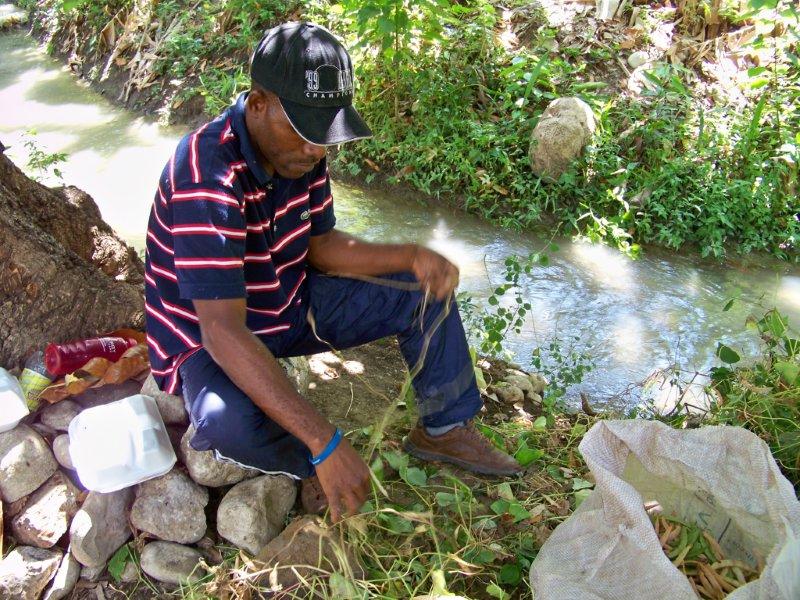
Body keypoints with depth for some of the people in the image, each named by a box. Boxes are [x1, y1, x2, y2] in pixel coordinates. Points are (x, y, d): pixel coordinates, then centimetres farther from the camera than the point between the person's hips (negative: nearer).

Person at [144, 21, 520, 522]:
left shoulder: (301, 150, -10)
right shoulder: (208, 177, -35)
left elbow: (320, 246, 1)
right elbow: (223, 332, -40)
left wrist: (410, 256, -18)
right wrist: (326, 444, -44)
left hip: (292, 306, 7)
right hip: (208, 338, -6)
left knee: (426, 291, -1)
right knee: (228, 421, -40)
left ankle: (444, 429, 11)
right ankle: (308, 463, -5)